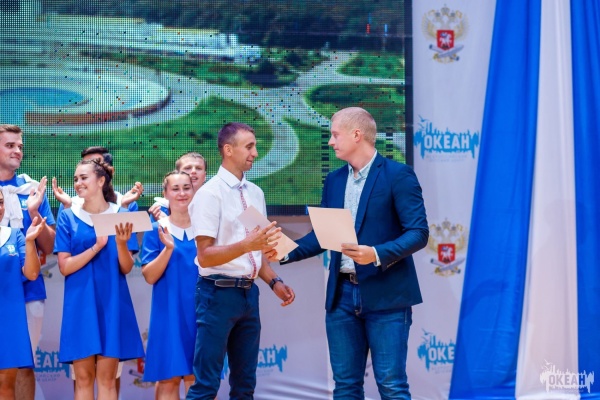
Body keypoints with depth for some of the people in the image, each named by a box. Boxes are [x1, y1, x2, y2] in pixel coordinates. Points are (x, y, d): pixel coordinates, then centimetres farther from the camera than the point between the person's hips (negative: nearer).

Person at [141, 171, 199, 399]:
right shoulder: (157, 230, 2)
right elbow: (149, 276, -6)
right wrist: (168, 248, -19)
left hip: (200, 311, 2)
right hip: (169, 313, -2)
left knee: (196, 378, 1)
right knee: (168, 378, -3)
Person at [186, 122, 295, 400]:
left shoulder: (255, 193, 11)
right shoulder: (210, 193, -10)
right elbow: (205, 256, -16)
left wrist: (274, 282, 3)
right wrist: (247, 244, -28)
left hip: (248, 293, 7)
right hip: (219, 292, -7)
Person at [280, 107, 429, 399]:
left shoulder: (398, 175, -7)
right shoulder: (334, 180, 13)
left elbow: (418, 233, -12)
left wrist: (377, 254, -25)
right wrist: (287, 251, 1)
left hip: (385, 294, -6)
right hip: (342, 294, 6)